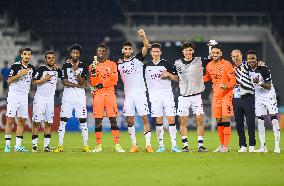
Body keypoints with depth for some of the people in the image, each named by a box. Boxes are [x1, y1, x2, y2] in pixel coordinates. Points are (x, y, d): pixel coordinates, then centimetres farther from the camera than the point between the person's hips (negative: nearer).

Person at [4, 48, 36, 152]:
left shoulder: (32, 68, 9)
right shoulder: (15, 66, -6)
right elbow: (9, 81, -9)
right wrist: (20, 74, -19)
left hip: (24, 96, 5)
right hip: (13, 95, -5)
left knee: (22, 121, 3)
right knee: (10, 120, -6)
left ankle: (18, 145, 7)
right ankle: (7, 145, -5)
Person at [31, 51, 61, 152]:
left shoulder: (57, 70, 10)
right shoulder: (41, 69, -4)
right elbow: (34, 82, -7)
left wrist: (57, 68, 0)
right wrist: (44, 79, -19)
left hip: (50, 98, 5)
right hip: (40, 97, -5)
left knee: (49, 123, 4)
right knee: (36, 122, -6)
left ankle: (46, 145, 7)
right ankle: (34, 145, -4)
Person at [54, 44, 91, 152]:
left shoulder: (83, 66, 6)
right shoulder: (66, 66, 4)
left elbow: (82, 82, -5)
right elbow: (65, 82, -5)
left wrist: (76, 70, -15)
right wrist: (78, 85, -9)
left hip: (80, 96, 0)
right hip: (68, 95, 0)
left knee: (82, 119, -1)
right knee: (63, 119, -4)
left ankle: (85, 145, 4)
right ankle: (60, 145, -2)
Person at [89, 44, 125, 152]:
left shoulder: (112, 64, 7)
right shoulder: (93, 66, 10)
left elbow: (114, 80, 0)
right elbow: (93, 83, 2)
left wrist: (102, 84, -9)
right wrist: (93, 71, -11)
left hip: (110, 94, -1)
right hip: (97, 95, 1)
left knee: (113, 119, -5)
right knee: (98, 120, 0)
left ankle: (117, 145, -5)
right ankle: (98, 146, 5)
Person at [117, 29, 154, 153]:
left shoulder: (138, 59, 3)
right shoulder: (119, 64, 11)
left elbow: (146, 47, -11)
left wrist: (143, 36, -26)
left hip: (140, 92, -3)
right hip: (128, 95, 3)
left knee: (144, 118, -7)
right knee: (130, 120, 2)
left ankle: (148, 145, -7)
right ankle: (134, 145, 10)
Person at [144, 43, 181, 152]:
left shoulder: (166, 64, 2)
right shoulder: (147, 66, 8)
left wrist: (168, 74, -11)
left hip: (168, 96, -1)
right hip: (155, 97, 1)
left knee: (171, 119, -7)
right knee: (158, 121, 0)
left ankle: (174, 145, -5)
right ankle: (161, 145, 5)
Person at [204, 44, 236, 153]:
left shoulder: (226, 64, -10)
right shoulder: (209, 66, 8)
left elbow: (233, 80, -11)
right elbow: (207, 78, 28)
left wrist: (227, 86, -30)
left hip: (226, 95, -6)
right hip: (216, 96, 6)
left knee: (226, 120, -11)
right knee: (218, 121, 9)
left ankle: (226, 146, -10)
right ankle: (221, 145, 19)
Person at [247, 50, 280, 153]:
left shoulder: (263, 69, -20)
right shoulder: (247, 70, -3)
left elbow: (269, 86, -21)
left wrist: (259, 83, -33)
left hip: (269, 96, -5)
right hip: (258, 97, 5)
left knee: (274, 119, -10)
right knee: (260, 121, 2)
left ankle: (277, 146, -11)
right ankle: (263, 147, 7)